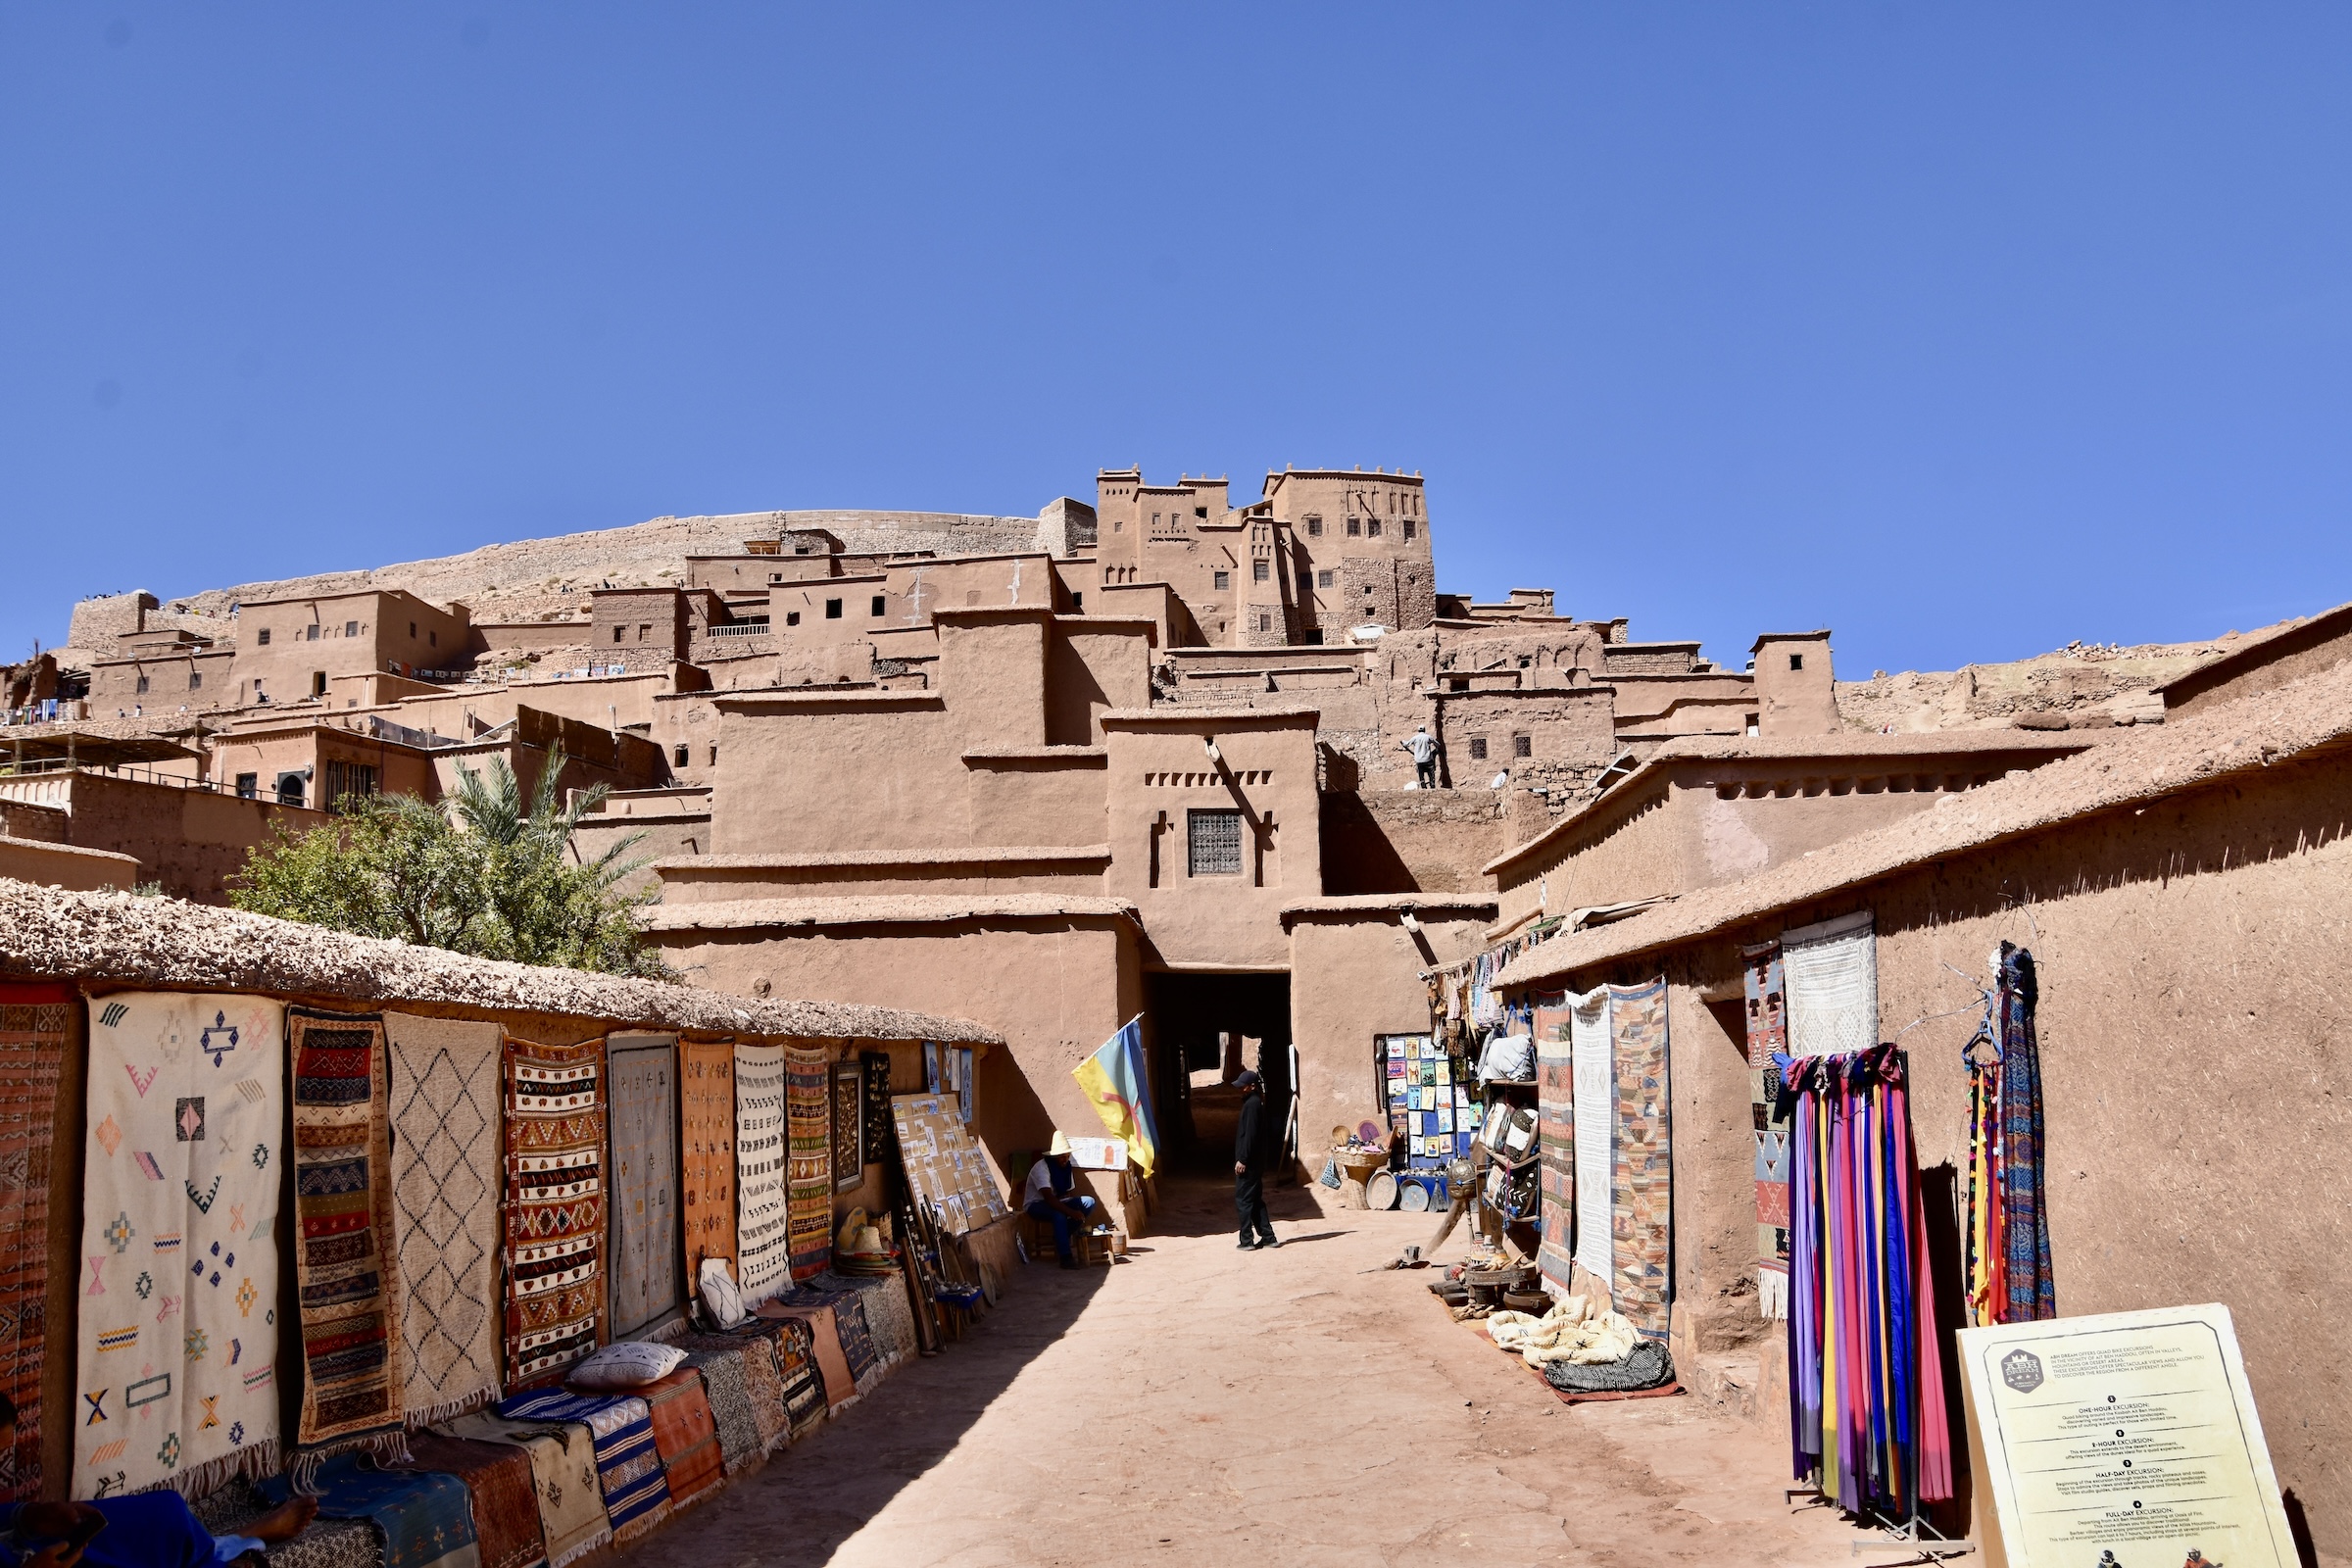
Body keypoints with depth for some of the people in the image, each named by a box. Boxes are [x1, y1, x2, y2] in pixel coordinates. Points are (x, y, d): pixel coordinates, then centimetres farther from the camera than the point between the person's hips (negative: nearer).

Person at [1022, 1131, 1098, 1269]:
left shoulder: (1066, 1167, 0)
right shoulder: (1041, 1168, -24)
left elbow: (1066, 1193, 5)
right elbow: (1048, 1197, -34)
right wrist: (1071, 1212, -42)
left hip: (1055, 1202, 8)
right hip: (1035, 1205, -8)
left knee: (1089, 1202, -10)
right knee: (1059, 1214, -39)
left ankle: (1063, 1239, -10)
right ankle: (1065, 1257, -33)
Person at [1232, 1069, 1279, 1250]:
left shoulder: (1251, 1104, -16)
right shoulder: (1256, 1103, 14)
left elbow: (1250, 1134, -21)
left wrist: (1242, 1160, -20)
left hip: (1248, 1162, -10)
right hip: (1255, 1162, 10)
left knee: (1243, 1200, -3)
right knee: (1256, 1200, 13)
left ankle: (1247, 1241, -1)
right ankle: (1268, 1237, 14)